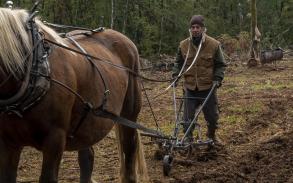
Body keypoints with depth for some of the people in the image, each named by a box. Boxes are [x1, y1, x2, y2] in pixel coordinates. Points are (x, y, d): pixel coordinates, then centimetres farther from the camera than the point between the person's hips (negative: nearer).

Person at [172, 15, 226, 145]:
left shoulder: (214, 44, -5)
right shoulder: (183, 45, 0)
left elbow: (220, 65, 3)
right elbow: (178, 62, 15)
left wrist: (217, 78, -10)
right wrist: (175, 74, 1)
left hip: (208, 87, -1)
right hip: (190, 87, 1)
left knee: (212, 115, 11)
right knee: (188, 116, 1)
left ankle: (212, 136, 34)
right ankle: (188, 138, 12)